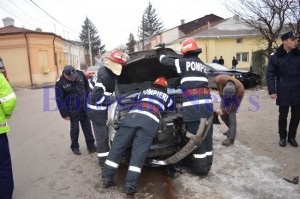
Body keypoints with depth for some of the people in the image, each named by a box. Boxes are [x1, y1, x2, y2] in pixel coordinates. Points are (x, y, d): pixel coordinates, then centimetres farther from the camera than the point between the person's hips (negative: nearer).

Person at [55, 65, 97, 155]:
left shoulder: (80, 74, -6)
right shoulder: (60, 83, -16)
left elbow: (86, 86, 10)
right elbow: (59, 100, -10)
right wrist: (64, 114, -8)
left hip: (84, 107, 4)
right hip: (73, 110, -3)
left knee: (87, 127, 11)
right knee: (75, 128, 6)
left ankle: (91, 145, 23)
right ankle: (75, 147, 24)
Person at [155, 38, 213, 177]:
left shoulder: (183, 62, 2)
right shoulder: (202, 65, 23)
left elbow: (165, 61, 9)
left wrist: (160, 52, 29)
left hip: (193, 107, -7)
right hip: (206, 105, 7)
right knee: (206, 137, 12)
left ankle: (201, 168, 9)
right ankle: (206, 165, 24)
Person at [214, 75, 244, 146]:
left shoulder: (240, 89, -41)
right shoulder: (220, 79, -37)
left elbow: (235, 105, -29)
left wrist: (223, 111, -33)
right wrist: (220, 93, -6)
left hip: (235, 98, -4)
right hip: (224, 97, 4)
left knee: (231, 115, -15)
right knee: (222, 115, 4)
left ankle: (231, 139, -10)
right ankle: (232, 129, 29)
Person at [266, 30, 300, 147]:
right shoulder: (275, 57, -4)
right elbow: (270, 75, -5)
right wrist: (272, 91, -14)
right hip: (283, 93, -3)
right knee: (283, 116, 7)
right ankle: (282, 137, 25)